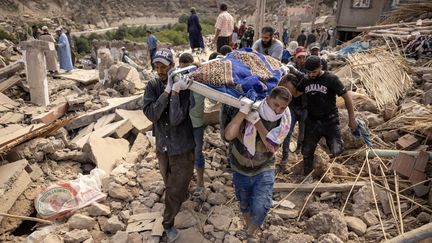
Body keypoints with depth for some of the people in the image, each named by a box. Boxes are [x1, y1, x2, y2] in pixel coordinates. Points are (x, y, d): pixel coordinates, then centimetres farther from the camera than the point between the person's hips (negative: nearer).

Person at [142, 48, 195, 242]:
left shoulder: (183, 87, -19)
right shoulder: (152, 86, -9)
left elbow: (176, 119, -30)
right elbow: (151, 114, -24)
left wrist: (175, 92, -35)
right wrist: (167, 91, -30)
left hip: (182, 148, -4)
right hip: (161, 146, 4)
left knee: (174, 190, 7)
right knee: (170, 183, 27)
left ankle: (168, 224, 29)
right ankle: (183, 196, 57)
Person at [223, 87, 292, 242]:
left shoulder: (283, 120, -15)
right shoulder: (248, 110, -23)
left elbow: (273, 147, -24)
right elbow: (228, 136, -34)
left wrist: (257, 122, -32)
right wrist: (242, 111, -43)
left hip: (263, 170, 0)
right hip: (240, 169, 0)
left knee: (261, 207, -12)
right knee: (244, 204, 20)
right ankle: (248, 227, 53)